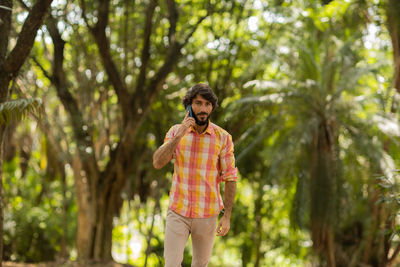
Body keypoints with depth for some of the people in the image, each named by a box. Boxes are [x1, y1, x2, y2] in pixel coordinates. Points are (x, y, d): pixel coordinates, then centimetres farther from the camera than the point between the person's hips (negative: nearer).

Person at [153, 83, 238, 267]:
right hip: (178, 211, 0)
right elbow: (157, 163, -11)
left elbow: (230, 178, -3)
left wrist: (227, 216, -6)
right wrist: (179, 136, -20)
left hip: (207, 215, 0)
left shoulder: (223, 137, -4)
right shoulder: (176, 132, 1)